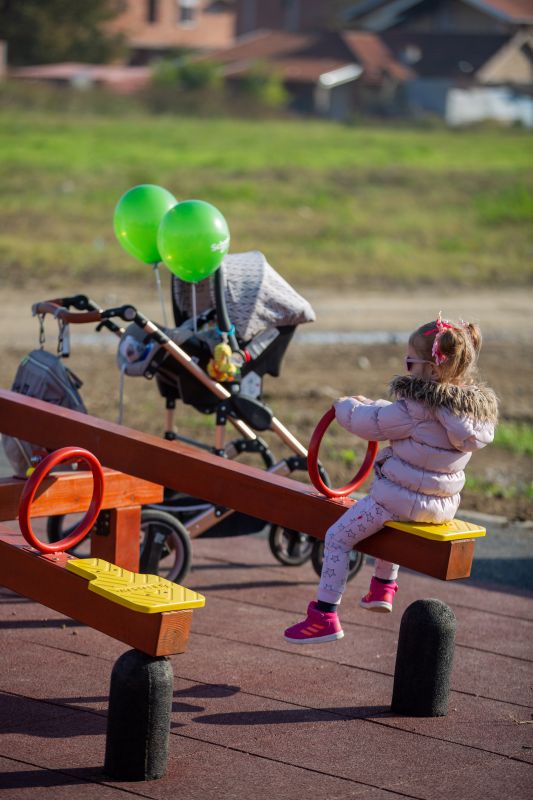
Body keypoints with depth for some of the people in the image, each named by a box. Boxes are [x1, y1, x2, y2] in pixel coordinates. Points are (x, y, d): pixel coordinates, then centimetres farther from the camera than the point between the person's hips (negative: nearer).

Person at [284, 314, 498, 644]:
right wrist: (369, 406, 21)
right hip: (444, 505, 8)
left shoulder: (417, 409, -23)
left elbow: (371, 423, -13)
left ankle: (325, 616, 4)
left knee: (337, 537, 5)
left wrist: (346, 407, 7)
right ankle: (383, 587, 51)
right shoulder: (478, 405, 2)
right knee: (393, 523, 41)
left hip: (402, 499, -8)